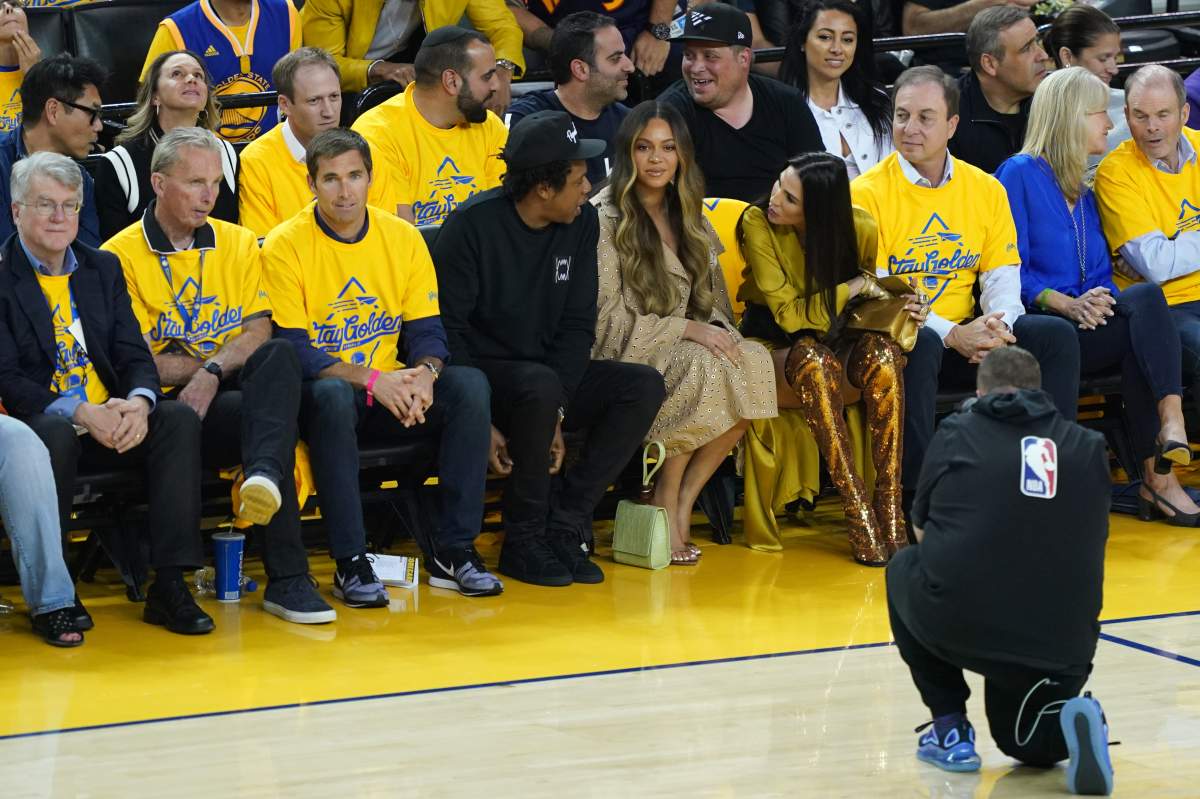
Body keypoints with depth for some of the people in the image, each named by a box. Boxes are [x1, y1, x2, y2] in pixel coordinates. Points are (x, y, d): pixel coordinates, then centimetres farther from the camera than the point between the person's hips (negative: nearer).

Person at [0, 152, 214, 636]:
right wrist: (79, 413, -24)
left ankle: (169, 586, -25)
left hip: (112, 422, 5)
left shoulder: (103, 268, 16)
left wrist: (138, 403, -14)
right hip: (40, 422, -5)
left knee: (179, 418, -22)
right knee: (53, 431, -38)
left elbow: (134, 355, 10)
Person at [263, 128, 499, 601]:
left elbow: (426, 329, 4)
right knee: (331, 395, -39)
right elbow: (292, 349, -14)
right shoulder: (286, 245, -8)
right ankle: (350, 564, -32)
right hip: (318, 393, -4)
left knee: (468, 385, -22)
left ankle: (454, 551, -16)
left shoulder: (403, 238, 4)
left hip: (391, 390, 4)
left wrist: (424, 374, -21)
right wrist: (372, 380, -24)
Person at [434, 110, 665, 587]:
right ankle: (523, 543, -20)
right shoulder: (473, 226, -14)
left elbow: (577, 326, 2)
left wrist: (556, 414, -12)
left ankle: (565, 525, -15)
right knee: (540, 385, -37)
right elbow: (448, 331, -14)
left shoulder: (582, 222, 2)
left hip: (547, 370, 6)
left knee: (644, 386, -17)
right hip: (481, 373, -6)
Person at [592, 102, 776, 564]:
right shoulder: (605, 217, -7)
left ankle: (684, 502, -17)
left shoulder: (688, 217, 15)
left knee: (755, 362, -24)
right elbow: (608, 320, -12)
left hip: (683, 347, 6)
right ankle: (665, 504, -18)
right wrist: (687, 328, -19)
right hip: (623, 358, -6)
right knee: (703, 368, -35)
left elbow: (712, 300, 15)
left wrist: (718, 330, -8)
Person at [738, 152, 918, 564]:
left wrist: (904, 310, -13)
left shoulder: (859, 228, -9)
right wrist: (854, 287, -17)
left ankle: (890, 510, -34)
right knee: (815, 361, -38)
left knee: (883, 353, -32)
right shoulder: (758, 224, -17)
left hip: (840, 342, 3)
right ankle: (857, 511, -37)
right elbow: (789, 314, -16)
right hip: (776, 343, -3)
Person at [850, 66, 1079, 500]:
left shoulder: (986, 189, 10)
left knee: (1056, 334, -16)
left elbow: (1003, 276, 8)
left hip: (964, 333, 5)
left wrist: (998, 325, -17)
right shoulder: (867, 194, -6)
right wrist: (950, 335, -21)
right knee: (922, 346, -39)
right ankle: (914, 492, -31)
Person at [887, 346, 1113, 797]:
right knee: (1023, 739, 32)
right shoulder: (1089, 447, 13)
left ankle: (949, 728, 22)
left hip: (956, 624, -2)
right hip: (1061, 649, 2)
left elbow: (923, 534, 22)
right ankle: (1069, 722, -4)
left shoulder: (956, 433, 9)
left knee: (904, 570, 32)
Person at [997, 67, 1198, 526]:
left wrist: (1099, 300, -5)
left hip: (1089, 323, 6)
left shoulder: (1084, 193, 26)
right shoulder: (1019, 175, 2)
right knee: (1147, 297, -30)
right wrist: (1066, 303, -19)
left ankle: (1157, 475, -42)